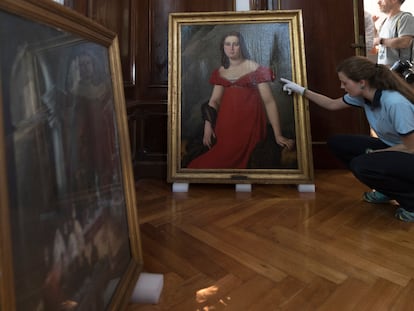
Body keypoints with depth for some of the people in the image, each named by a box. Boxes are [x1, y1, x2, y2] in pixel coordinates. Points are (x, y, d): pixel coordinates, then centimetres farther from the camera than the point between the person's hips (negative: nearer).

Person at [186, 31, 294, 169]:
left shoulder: (255, 69, -1)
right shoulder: (220, 72, 12)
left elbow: (269, 101, -6)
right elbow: (214, 100, 7)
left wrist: (278, 134, -12)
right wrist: (208, 125, -10)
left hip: (249, 122, -4)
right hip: (226, 122, 4)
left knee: (238, 159, -10)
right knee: (220, 156, 3)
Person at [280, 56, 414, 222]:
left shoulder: (395, 103, -32)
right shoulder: (362, 95, -8)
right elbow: (332, 104, 10)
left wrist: (373, 153, -13)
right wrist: (302, 90, 6)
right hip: (391, 147, 9)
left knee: (362, 165, -33)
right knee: (336, 143, 0)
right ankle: (388, 190, 12)